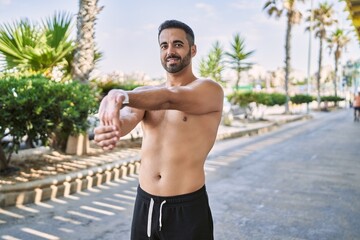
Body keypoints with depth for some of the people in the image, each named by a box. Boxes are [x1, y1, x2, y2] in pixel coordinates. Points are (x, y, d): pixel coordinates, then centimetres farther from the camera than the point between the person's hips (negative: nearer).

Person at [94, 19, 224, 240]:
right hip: (144, 203, 4)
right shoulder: (145, 93, 7)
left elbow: (171, 98, -28)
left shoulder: (210, 90, -7)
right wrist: (112, 125, -38)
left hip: (187, 208, -4)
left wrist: (123, 96, -44)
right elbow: (129, 117, -15)